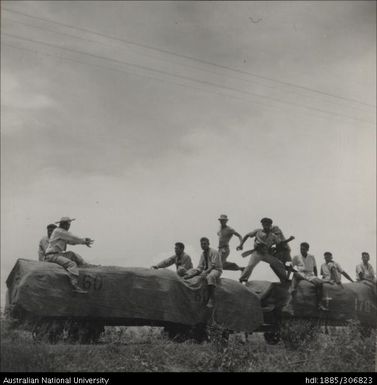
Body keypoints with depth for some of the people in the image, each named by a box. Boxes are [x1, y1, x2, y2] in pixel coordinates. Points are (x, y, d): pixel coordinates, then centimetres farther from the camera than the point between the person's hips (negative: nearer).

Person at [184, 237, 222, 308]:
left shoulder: (214, 252, -6)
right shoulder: (203, 254, 14)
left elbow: (213, 265, -15)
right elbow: (200, 267, 10)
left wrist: (206, 272, -28)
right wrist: (196, 271, -10)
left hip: (216, 270, -8)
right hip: (206, 270, 8)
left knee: (210, 276, -39)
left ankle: (211, 299, -40)